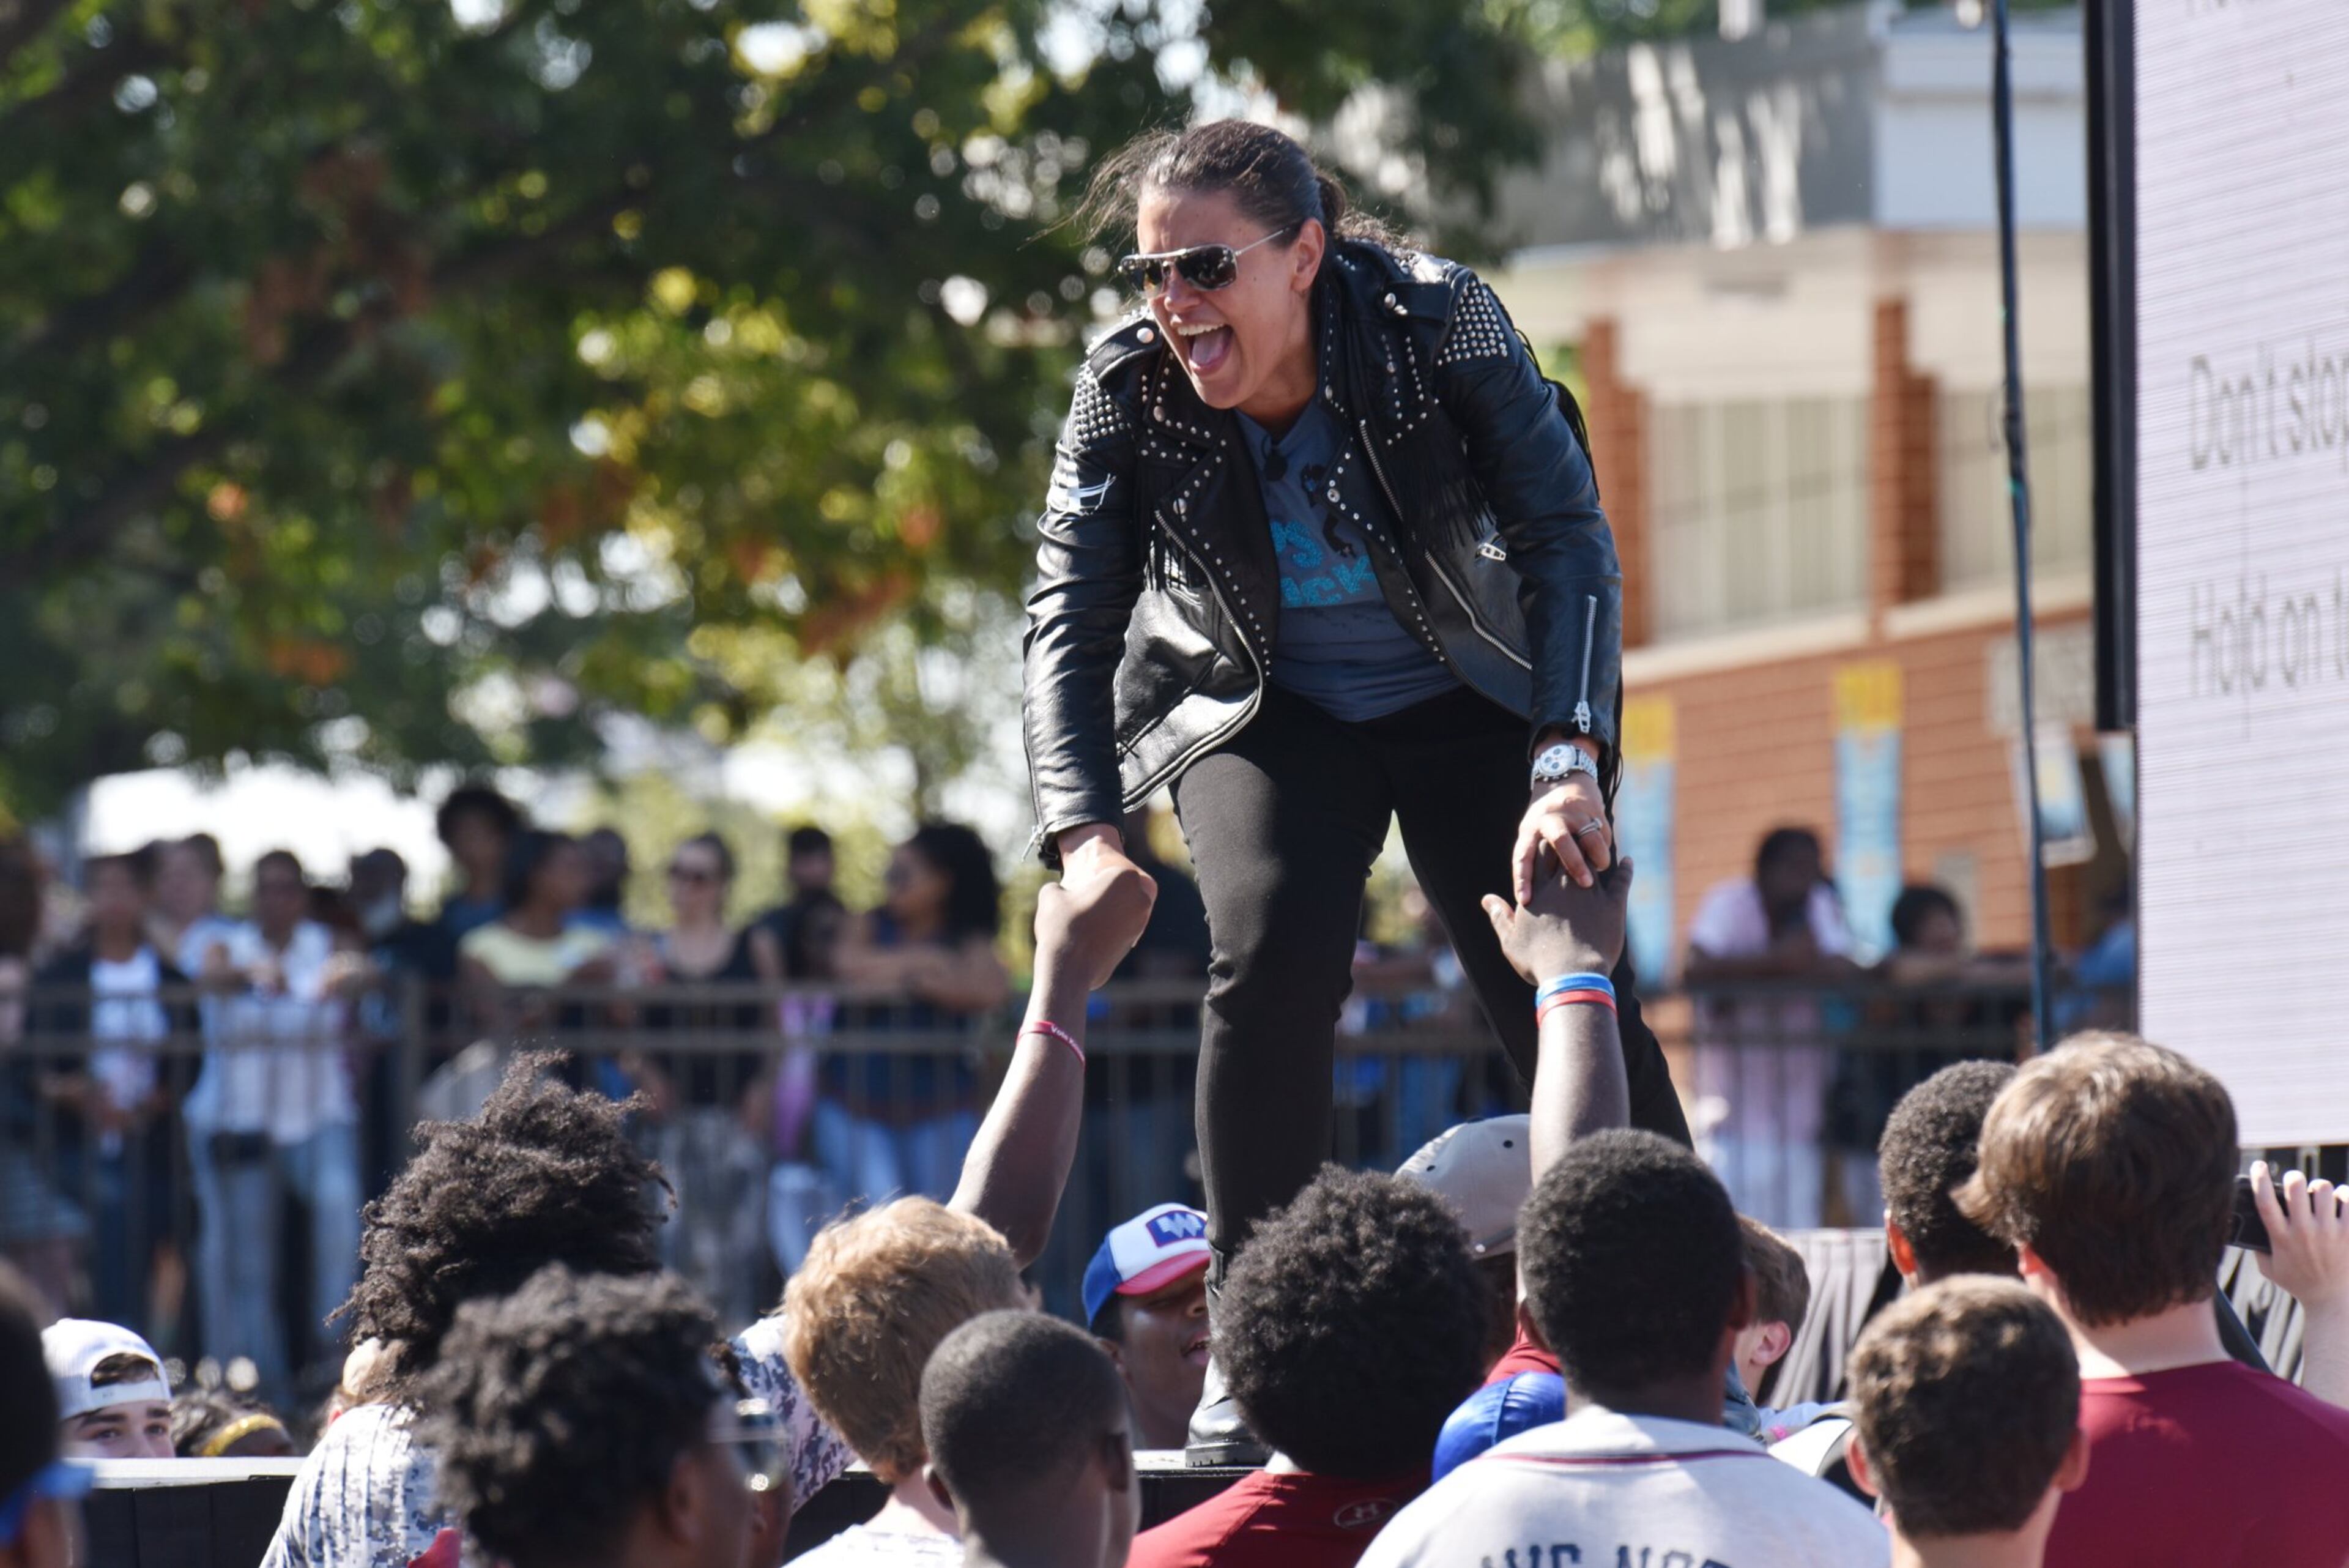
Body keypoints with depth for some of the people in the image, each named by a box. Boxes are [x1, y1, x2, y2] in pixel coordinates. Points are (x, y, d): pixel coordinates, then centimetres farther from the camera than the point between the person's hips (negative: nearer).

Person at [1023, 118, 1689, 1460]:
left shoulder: (1438, 324, -25)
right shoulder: (1128, 392, -20)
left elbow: (1571, 547, -26)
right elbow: (1069, 626, -16)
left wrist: (1569, 765, -39)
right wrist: (1086, 831, -32)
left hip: (1461, 697, 0)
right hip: (1260, 714, 0)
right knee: (1277, 947, -27)